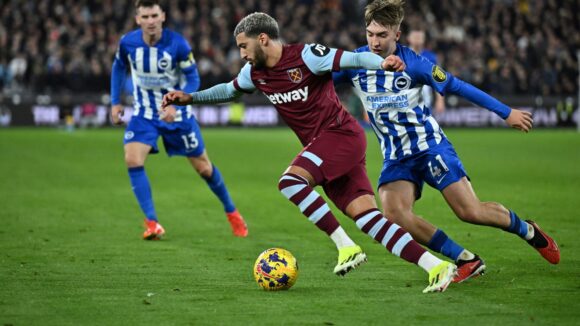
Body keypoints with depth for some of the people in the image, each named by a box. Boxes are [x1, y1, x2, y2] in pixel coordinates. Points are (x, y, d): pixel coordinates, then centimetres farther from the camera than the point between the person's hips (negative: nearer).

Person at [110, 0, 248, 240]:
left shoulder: (177, 44, -21)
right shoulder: (128, 43, -13)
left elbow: (193, 79, -15)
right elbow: (118, 67, 8)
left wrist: (175, 105, -29)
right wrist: (115, 102, 5)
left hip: (176, 113, -2)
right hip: (144, 114, 2)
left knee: (203, 167, 8)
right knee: (132, 160, -22)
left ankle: (232, 213, 31)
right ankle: (152, 223, -16)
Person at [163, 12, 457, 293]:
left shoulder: (305, 56, -12)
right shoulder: (255, 73, 11)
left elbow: (353, 59, -18)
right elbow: (229, 90, 31)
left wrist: (382, 63, -37)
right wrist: (190, 98, 23)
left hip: (340, 134, -7)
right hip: (320, 146, 7)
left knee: (290, 181, -25)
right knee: (366, 216, -6)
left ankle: (346, 247, -20)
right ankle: (435, 267, -10)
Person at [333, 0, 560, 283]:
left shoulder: (413, 62, -12)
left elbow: (457, 87, -4)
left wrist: (506, 112, 1)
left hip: (430, 145, -3)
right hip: (395, 157, 3)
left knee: (470, 211, -12)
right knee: (393, 213, -22)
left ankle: (528, 231, 20)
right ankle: (466, 260, -9)